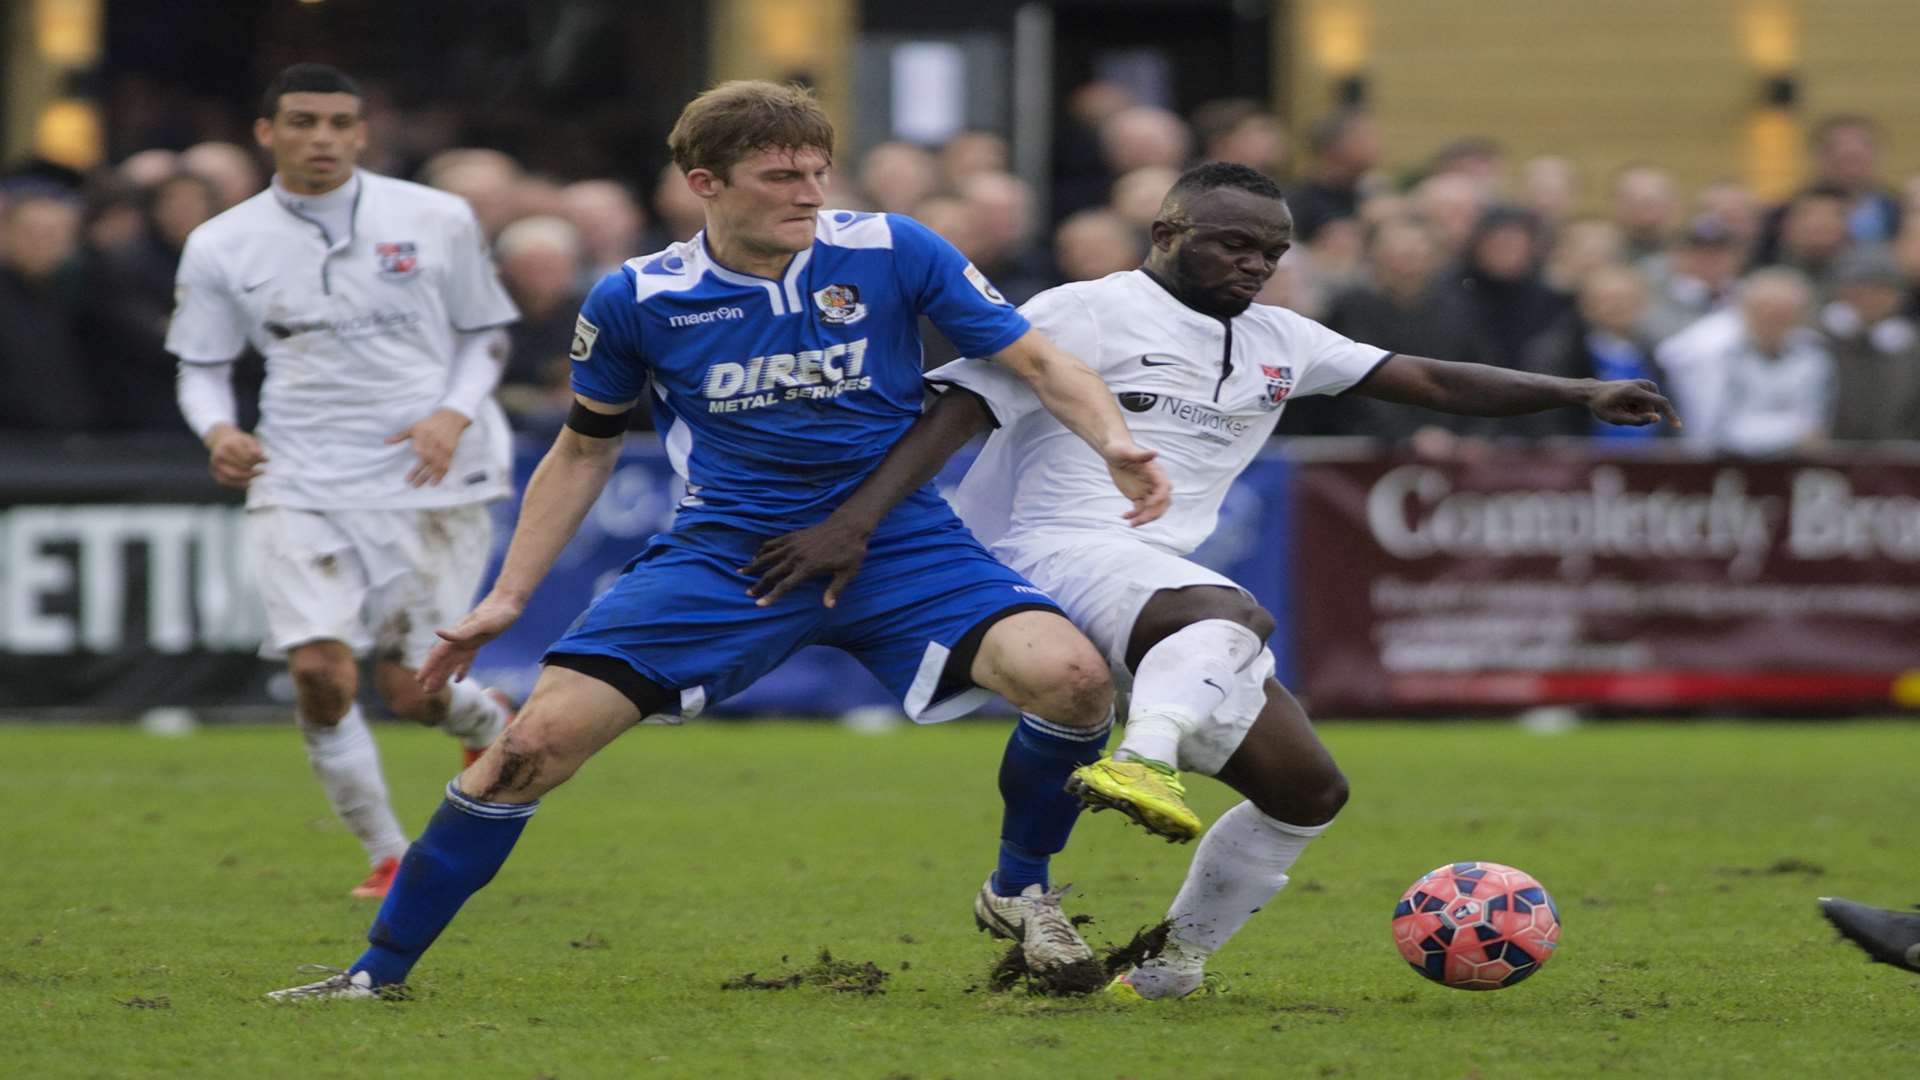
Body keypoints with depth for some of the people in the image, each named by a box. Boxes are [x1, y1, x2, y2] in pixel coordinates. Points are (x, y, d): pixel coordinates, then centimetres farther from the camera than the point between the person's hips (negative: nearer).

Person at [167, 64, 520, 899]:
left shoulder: (435, 220, 1)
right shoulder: (220, 248, 2)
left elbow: (486, 333, 10)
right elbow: (200, 365, 12)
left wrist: (454, 416, -7)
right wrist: (218, 430, -9)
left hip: (428, 480, -1)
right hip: (300, 486, 1)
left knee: (411, 690, -4)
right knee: (320, 670, -15)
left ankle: (493, 723, 34)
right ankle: (386, 854, 7)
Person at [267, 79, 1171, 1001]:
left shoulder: (889, 253, -5)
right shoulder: (637, 300, -2)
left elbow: (1037, 361, -1)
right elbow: (583, 451, 13)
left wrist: (1112, 442, -20)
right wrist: (507, 597, 11)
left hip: (897, 545, 0)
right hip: (724, 555, 0)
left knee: (1069, 676, -26)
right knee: (541, 736, -14)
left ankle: (1018, 891, 3)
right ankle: (378, 969, 3)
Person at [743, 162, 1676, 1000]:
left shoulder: (1277, 342, 19)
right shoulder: (1086, 315, -2)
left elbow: (1432, 382, 18)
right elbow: (960, 409, -11)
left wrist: (1581, 394, 8)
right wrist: (856, 518, -24)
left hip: (1164, 591, 8)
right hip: (1056, 551, -8)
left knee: (1308, 789, 6)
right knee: (1231, 614, -38)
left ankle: (1170, 965, 16)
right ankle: (1142, 761, -62)